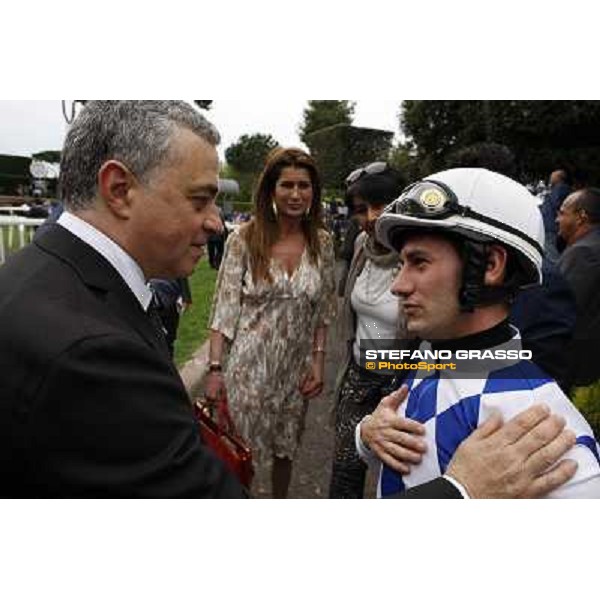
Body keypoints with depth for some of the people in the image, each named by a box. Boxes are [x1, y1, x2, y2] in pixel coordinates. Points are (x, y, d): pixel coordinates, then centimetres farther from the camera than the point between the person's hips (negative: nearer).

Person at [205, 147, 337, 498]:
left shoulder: (322, 242, -2)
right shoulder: (244, 240, -11)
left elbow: (324, 310, 5)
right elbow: (224, 308, -10)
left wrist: (318, 361, 0)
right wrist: (215, 368, -13)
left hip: (297, 368, 3)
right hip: (249, 364, -3)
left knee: (286, 449, 21)